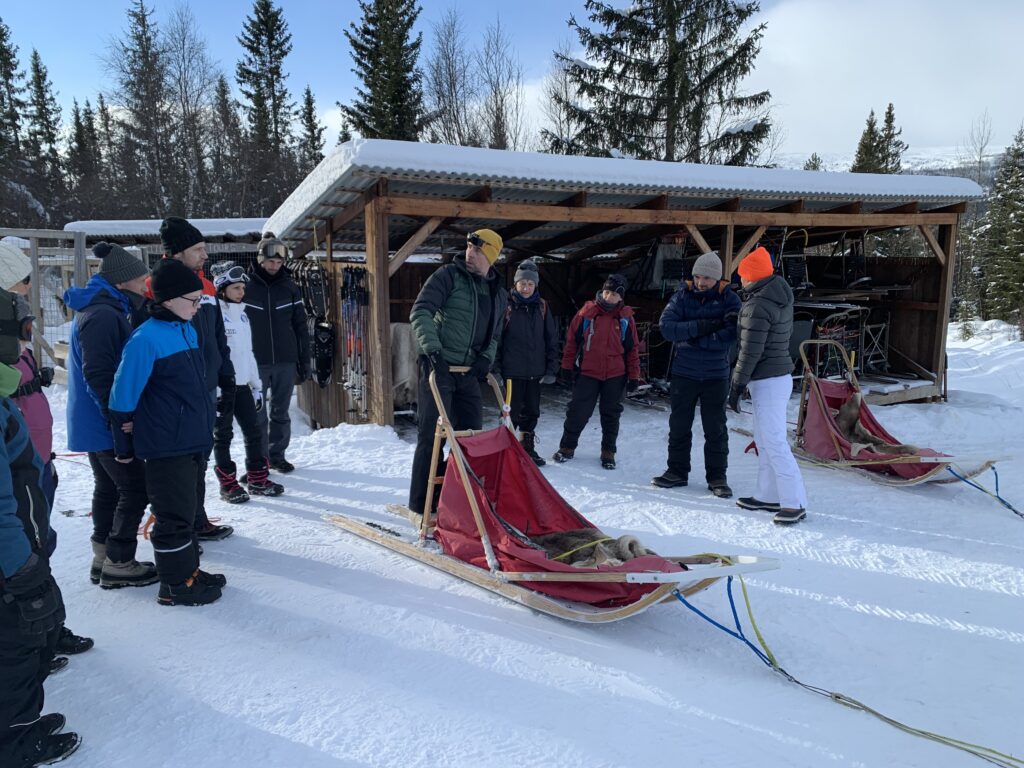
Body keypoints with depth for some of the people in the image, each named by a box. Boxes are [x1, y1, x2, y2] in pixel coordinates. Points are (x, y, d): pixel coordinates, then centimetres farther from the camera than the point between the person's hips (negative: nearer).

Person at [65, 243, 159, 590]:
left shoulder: (104, 310, 13)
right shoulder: (103, 315, -20)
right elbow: (98, 374, -24)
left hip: (94, 421, 11)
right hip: (105, 422, -11)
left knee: (109, 487, 18)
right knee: (135, 488, -2)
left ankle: (103, 558, 28)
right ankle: (117, 564, 7)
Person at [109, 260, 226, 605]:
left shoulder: (188, 329, 8)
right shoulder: (146, 339, -17)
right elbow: (123, 396, -13)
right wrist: (124, 446, -6)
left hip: (193, 440, 8)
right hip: (165, 446, -8)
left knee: (185, 509, 19)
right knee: (174, 515, 3)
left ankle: (188, 570, 33)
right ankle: (176, 585, 17)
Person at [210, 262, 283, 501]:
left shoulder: (242, 314, 14)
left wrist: (256, 385, 17)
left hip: (242, 384, 7)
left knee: (253, 430, 8)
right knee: (223, 435, 4)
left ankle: (257, 479, 19)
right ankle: (228, 485, 13)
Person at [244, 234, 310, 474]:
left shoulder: (289, 287, 4)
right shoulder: (246, 287, -2)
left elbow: (300, 326, 6)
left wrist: (304, 361, 4)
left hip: (286, 361, 2)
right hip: (255, 362, -2)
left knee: (281, 413, 11)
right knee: (258, 414, 5)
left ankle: (277, 455, 23)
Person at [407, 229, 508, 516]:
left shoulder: (498, 294, 13)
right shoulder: (449, 275, -5)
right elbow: (420, 312, -14)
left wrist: (487, 357, 1)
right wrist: (432, 350, -25)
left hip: (469, 372, 6)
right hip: (437, 367, -6)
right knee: (432, 434, -5)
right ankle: (422, 504, 5)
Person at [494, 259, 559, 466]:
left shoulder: (541, 306, 6)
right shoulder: (506, 304, -5)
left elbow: (552, 339, 8)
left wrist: (551, 369, 3)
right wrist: (495, 368, -11)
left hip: (535, 371, 4)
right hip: (512, 370, -4)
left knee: (531, 412, 13)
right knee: (512, 412, 1)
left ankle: (527, 448, 28)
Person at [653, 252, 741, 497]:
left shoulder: (729, 299, -5)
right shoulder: (682, 295, -2)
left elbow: (730, 336, -17)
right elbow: (666, 326, -14)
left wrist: (693, 339, -19)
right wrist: (699, 327, -25)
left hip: (715, 375, -1)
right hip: (683, 373, 2)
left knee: (716, 428, 6)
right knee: (679, 425, 11)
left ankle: (717, 477, 16)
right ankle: (677, 471, 24)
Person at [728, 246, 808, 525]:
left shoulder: (757, 307, -20)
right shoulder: (781, 297, 9)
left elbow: (750, 352, -19)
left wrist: (736, 386, -13)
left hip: (767, 382, -10)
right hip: (780, 374, 10)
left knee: (774, 443, -6)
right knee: (765, 440, 16)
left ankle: (795, 503, -2)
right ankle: (769, 496, 24)